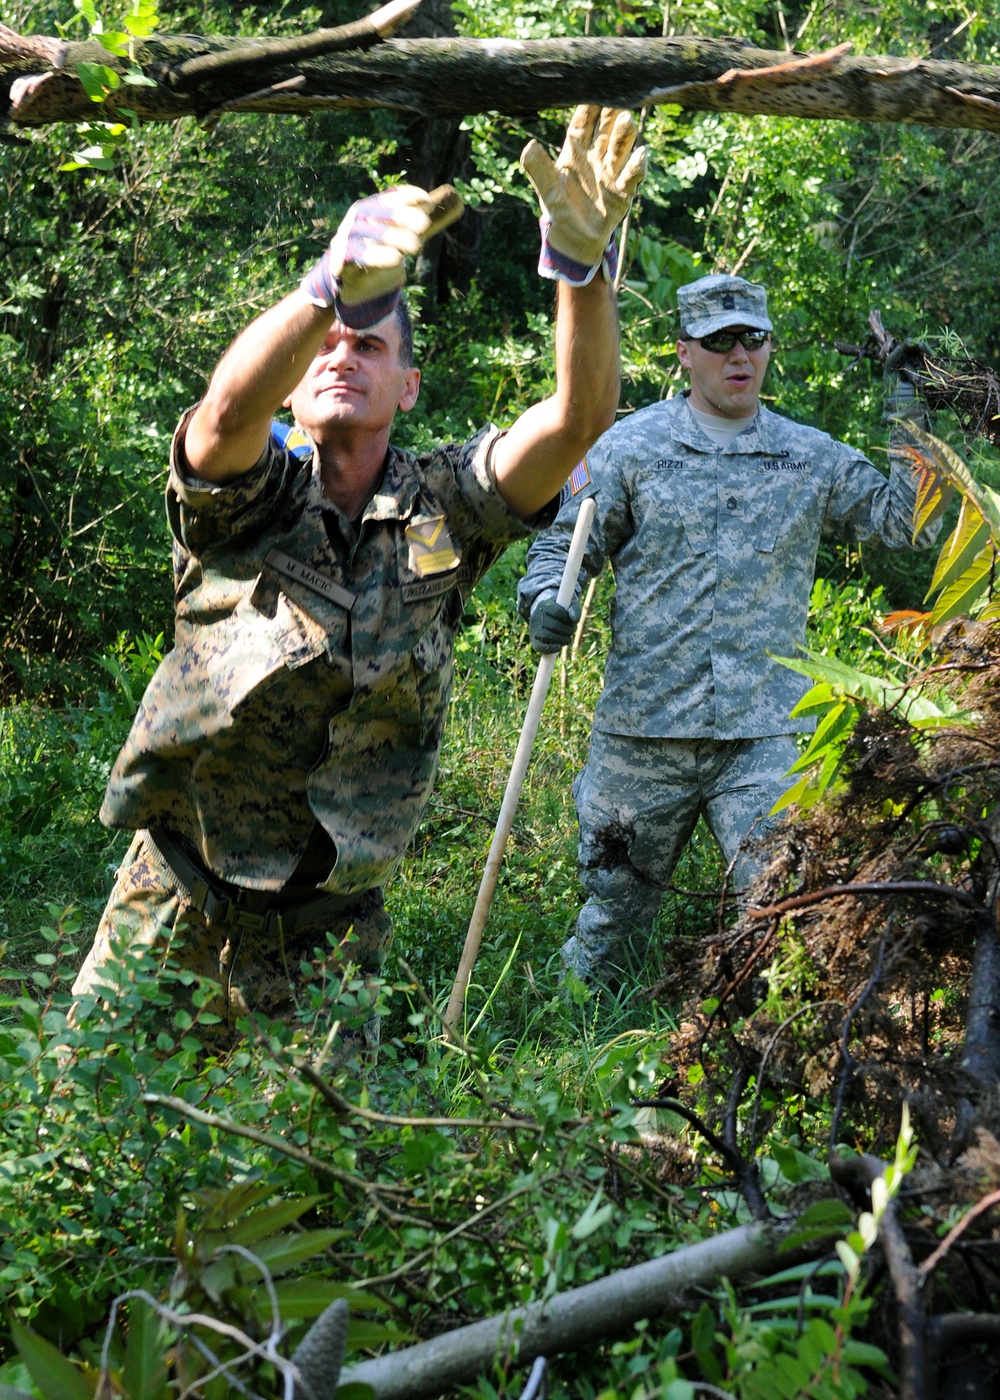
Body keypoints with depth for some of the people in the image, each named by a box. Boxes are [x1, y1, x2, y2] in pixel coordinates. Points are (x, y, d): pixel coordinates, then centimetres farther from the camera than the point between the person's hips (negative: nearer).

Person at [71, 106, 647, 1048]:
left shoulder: (442, 511, -3)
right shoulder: (245, 498, -9)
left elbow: (579, 415, -18)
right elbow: (231, 405, -34)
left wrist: (580, 259, -36)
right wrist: (333, 284, -52)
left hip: (329, 929, 1)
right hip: (176, 904, -1)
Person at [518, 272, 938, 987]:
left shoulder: (811, 456, 11)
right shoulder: (631, 445, 5)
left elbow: (904, 521, 13)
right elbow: (565, 542, 7)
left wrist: (911, 434, 0)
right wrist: (546, 599, -14)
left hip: (766, 734, 1)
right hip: (643, 726, 0)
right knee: (617, 904, 10)